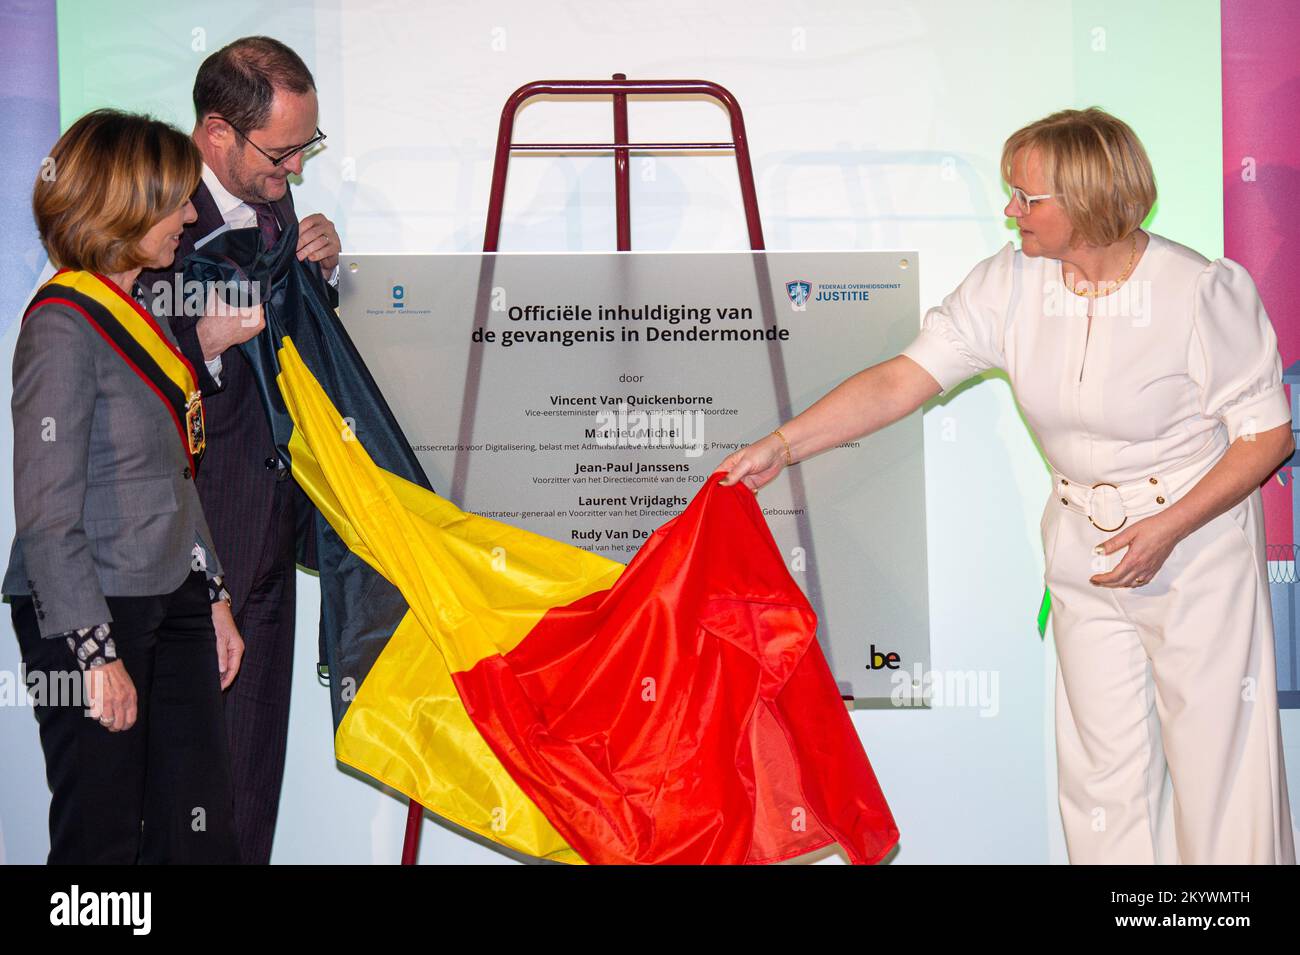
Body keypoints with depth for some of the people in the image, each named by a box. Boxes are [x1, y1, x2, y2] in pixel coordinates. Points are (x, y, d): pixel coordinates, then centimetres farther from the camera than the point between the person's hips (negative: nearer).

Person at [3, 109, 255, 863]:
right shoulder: (63, 326, -14)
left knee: (202, 829, 9)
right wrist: (96, 654, -18)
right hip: (93, 609, -8)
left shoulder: (142, 308, 11)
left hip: (173, 602, 8)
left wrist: (214, 596, 17)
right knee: (104, 836, 2)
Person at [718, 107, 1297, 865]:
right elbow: (901, 379, -9)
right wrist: (782, 447, -17)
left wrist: (1169, 527, -20)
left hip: (1196, 536, -4)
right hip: (1082, 544, 4)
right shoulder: (1010, 285, -6)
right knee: (1102, 765, 11)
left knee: (1217, 759, 2)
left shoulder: (1205, 292, -17)